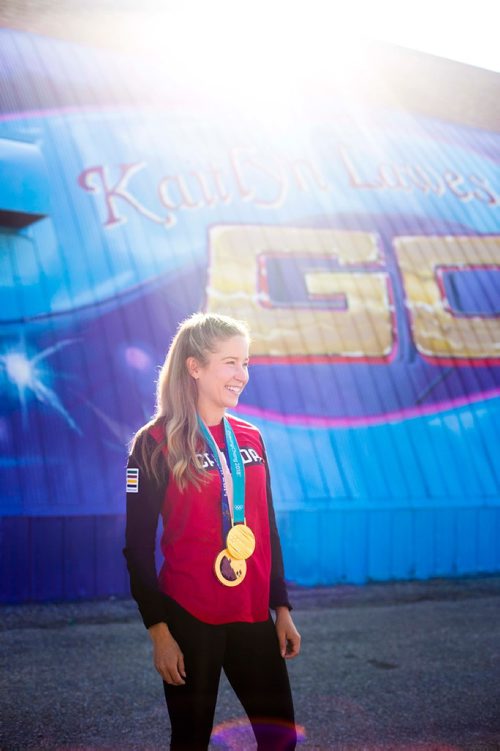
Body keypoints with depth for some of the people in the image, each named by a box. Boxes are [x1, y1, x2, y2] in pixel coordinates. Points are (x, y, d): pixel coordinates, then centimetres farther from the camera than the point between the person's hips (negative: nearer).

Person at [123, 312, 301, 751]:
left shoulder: (251, 438, 9)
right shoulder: (156, 444, -7)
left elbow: (267, 529, 13)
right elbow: (138, 546, -8)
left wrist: (281, 607, 10)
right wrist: (158, 630, -11)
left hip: (252, 615, 5)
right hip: (189, 618, -5)